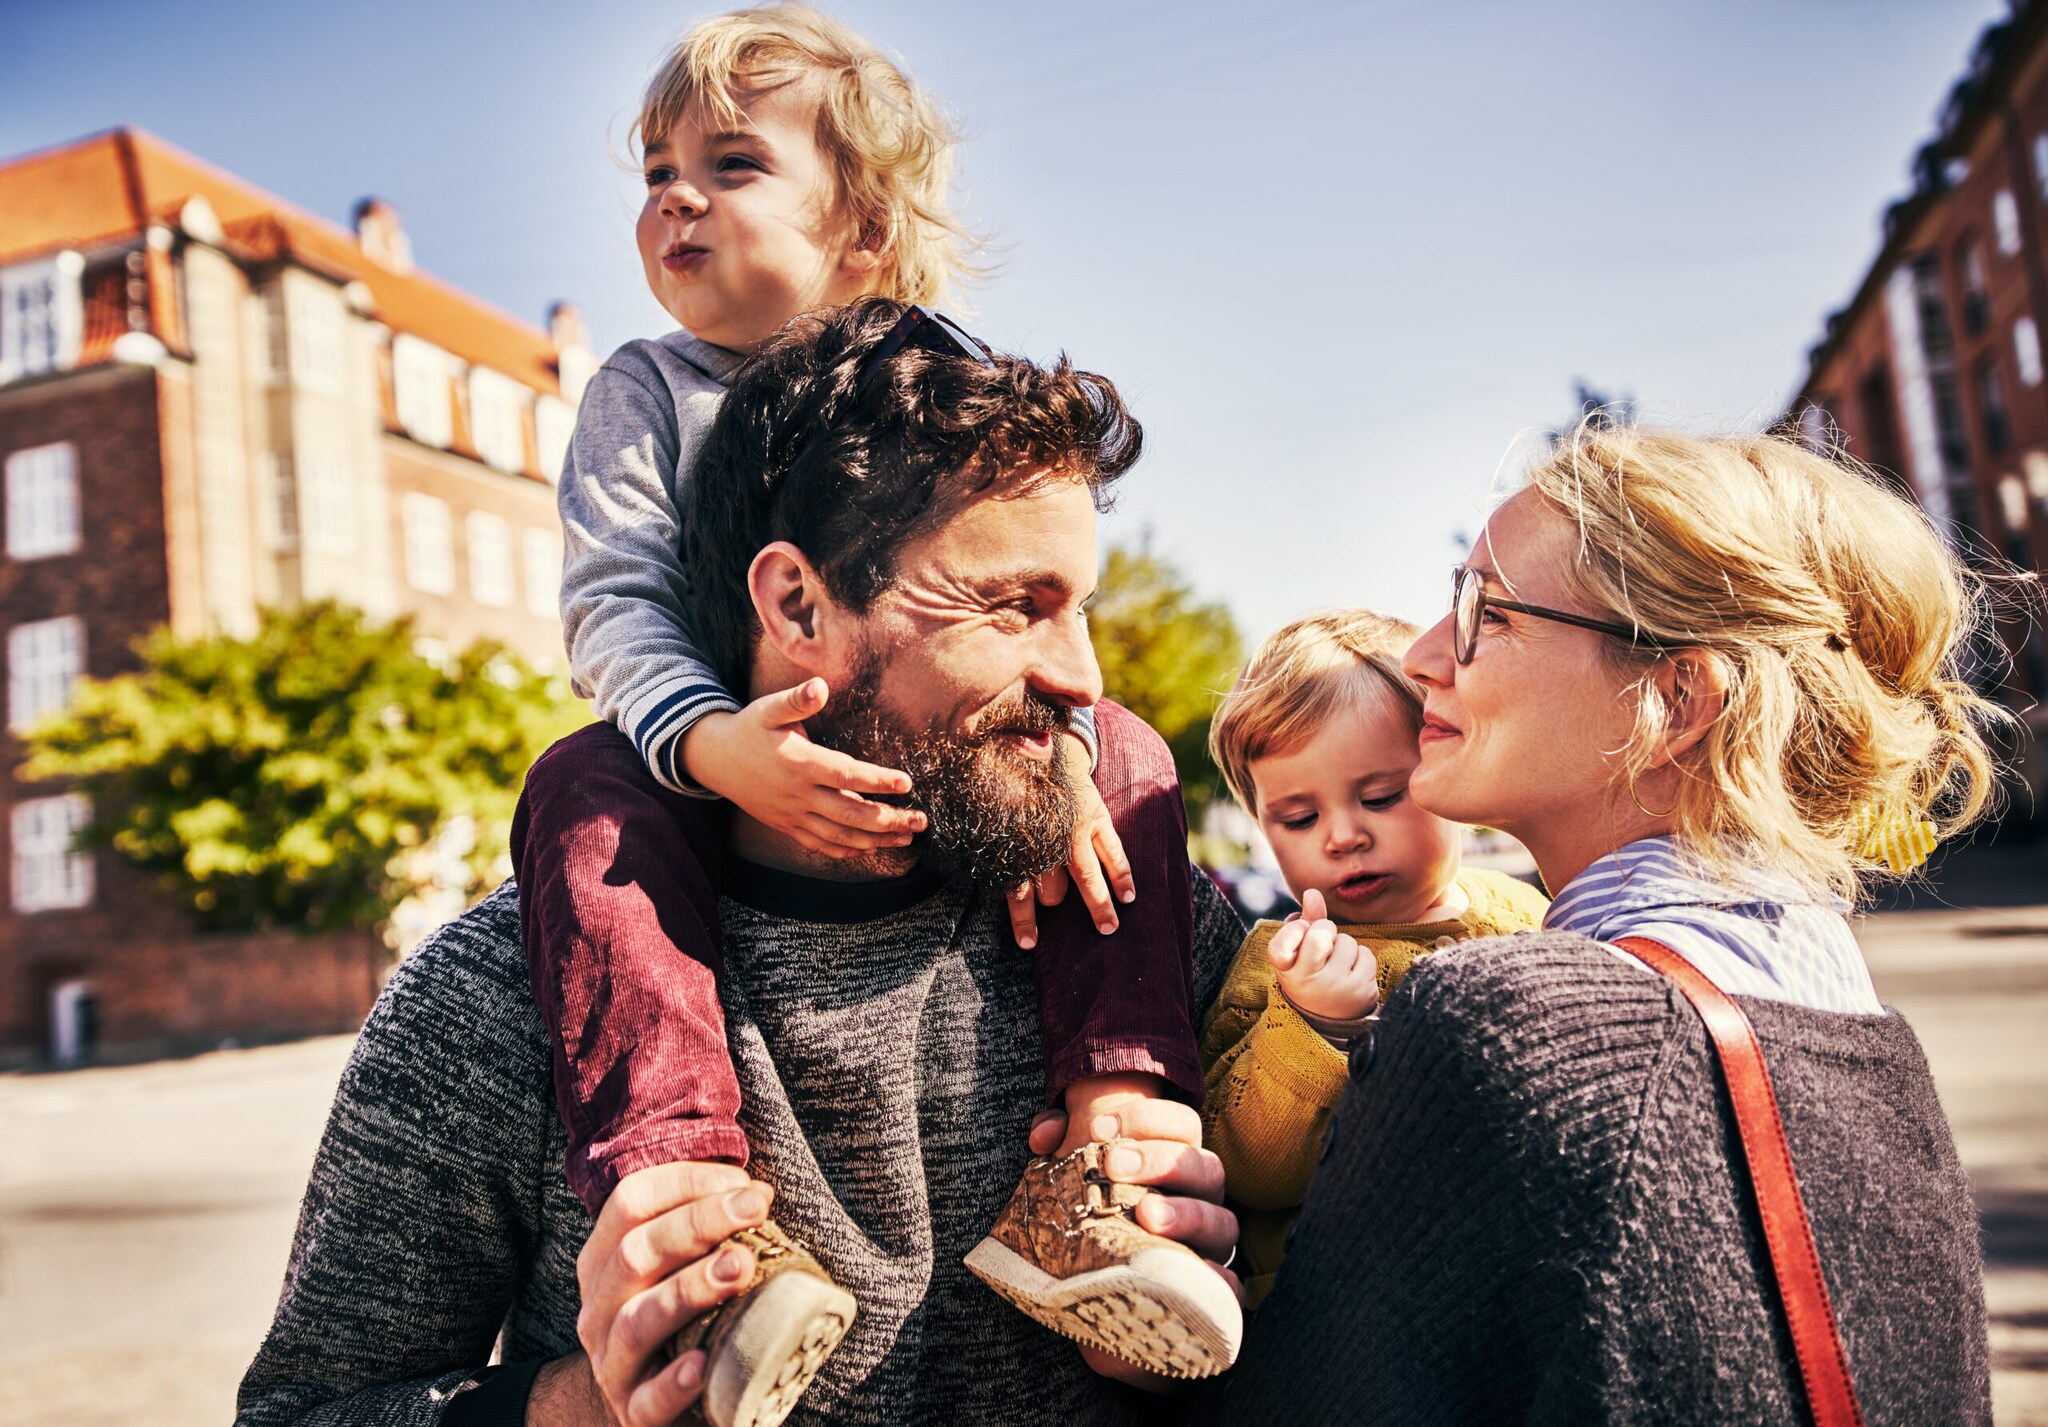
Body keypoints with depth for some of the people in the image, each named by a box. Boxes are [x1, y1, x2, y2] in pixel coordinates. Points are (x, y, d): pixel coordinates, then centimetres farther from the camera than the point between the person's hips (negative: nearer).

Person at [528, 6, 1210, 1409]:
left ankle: (1112, 1127, -25)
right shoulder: (642, 393, 3)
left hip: (940, 765, 2)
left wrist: (1049, 743, -26)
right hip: (721, 768, -1)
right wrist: (716, 744, -32)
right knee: (580, 795, -30)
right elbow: (613, 603, -10)